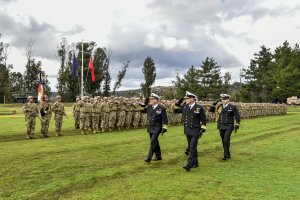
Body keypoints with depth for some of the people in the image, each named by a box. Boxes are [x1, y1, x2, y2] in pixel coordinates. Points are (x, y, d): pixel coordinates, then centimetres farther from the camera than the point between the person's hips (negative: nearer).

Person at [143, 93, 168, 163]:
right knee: (155, 142, 15)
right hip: (150, 128, 7)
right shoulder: (149, 107, 5)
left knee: (153, 142, -12)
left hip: (157, 128, -6)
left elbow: (165, 119, -8)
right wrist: (144, 104, 4)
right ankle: (158, 156, 27)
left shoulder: (161, 109, -10)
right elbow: (141, 110, 16)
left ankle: (149, 158, -9)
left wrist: (164, 128, -12)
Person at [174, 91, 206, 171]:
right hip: (187, 131, 5)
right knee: (191, 147, 14)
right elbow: (175, 111, 13)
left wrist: (202, 130, -8)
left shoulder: (199, 108, -9)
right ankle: (195, 163, 29)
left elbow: (203, 119, -4)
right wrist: (178, 103, -1)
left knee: (192, 148, -10)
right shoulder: (184, 107, 2)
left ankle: (189, 165, -8)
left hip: (195, 131, -5)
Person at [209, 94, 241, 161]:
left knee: (226, 140, -16)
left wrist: (237, 126, -8)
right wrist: (215, 103, -8)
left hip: (229, 126, -4)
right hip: (221, 126, 5)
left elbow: (237, 117, -2)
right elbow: (211, 110, 3)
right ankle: (228, 155, 24)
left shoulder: (232, 107, -7)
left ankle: (226, 155, -6)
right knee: (224, 141, 10)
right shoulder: (220, 106, 3)